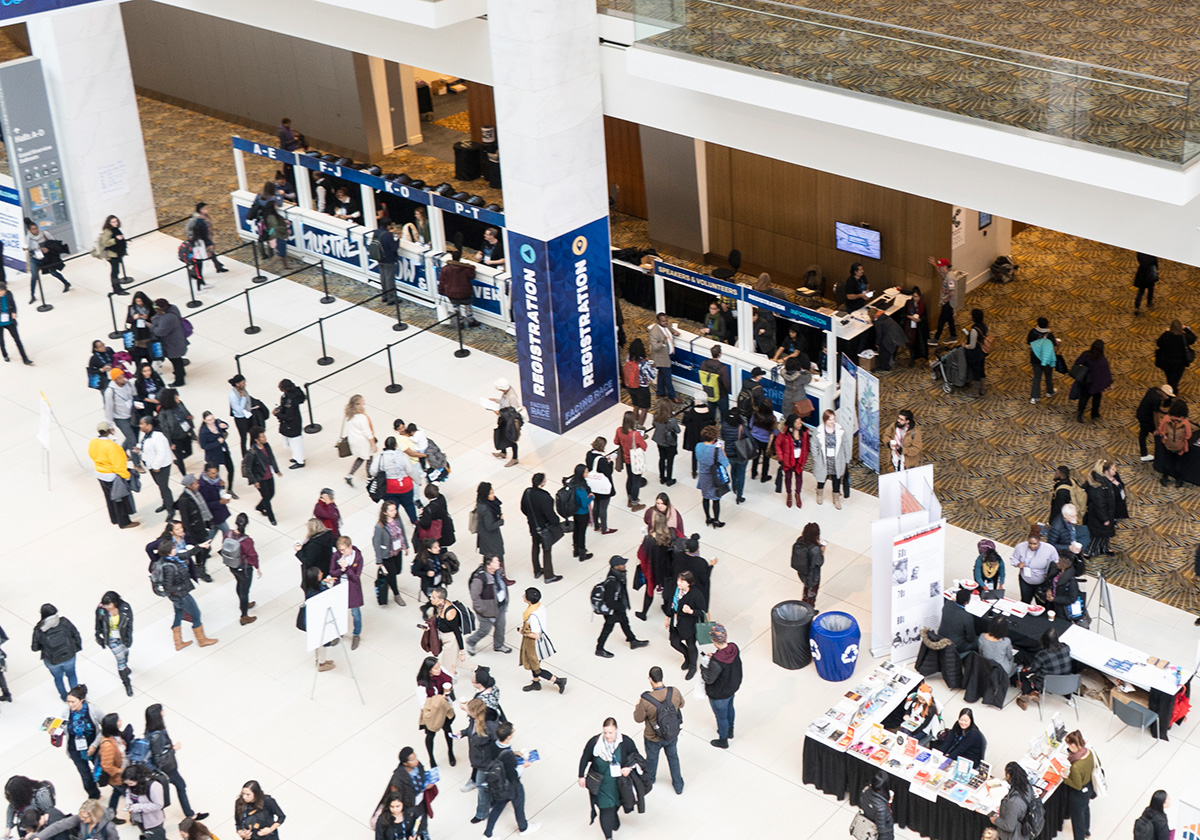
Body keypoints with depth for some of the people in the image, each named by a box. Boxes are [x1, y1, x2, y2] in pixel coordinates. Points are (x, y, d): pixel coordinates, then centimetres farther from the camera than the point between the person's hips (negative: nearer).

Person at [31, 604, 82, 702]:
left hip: (52, 662, 0)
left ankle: (64, 697, 52)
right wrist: (78, 646, 6)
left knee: (58, 678, 30)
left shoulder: (38, 631, -25)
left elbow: (35, 648, -15)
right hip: (69, 657, 0)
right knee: (71, 674, 29)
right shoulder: (64, 622, -24)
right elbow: (75, 635, -11)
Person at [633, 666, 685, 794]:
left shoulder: (646, 701, -35)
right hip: (673, 735, 2)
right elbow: (681, 704, -1)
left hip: (654, 739, -2)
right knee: (673, 757, 29)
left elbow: (638, 719, -18)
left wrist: (637, 705, 1)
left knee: (652, 758, 29)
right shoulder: (675, 692, -25)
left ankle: (650, 778, 58)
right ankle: (678, 785, 46)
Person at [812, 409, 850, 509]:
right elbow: (814, 446, -5)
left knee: (836, 480, 11)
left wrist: (847, 460, 1)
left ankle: (836, 499, 32)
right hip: (823, 462, -1)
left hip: (837, 462, 1)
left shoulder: (840, 430, -10)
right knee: (822, 478, 18)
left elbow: (846, 445, -2)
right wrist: (816, 460, -6)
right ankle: (820, 494, 48)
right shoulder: (819, 431, -14)